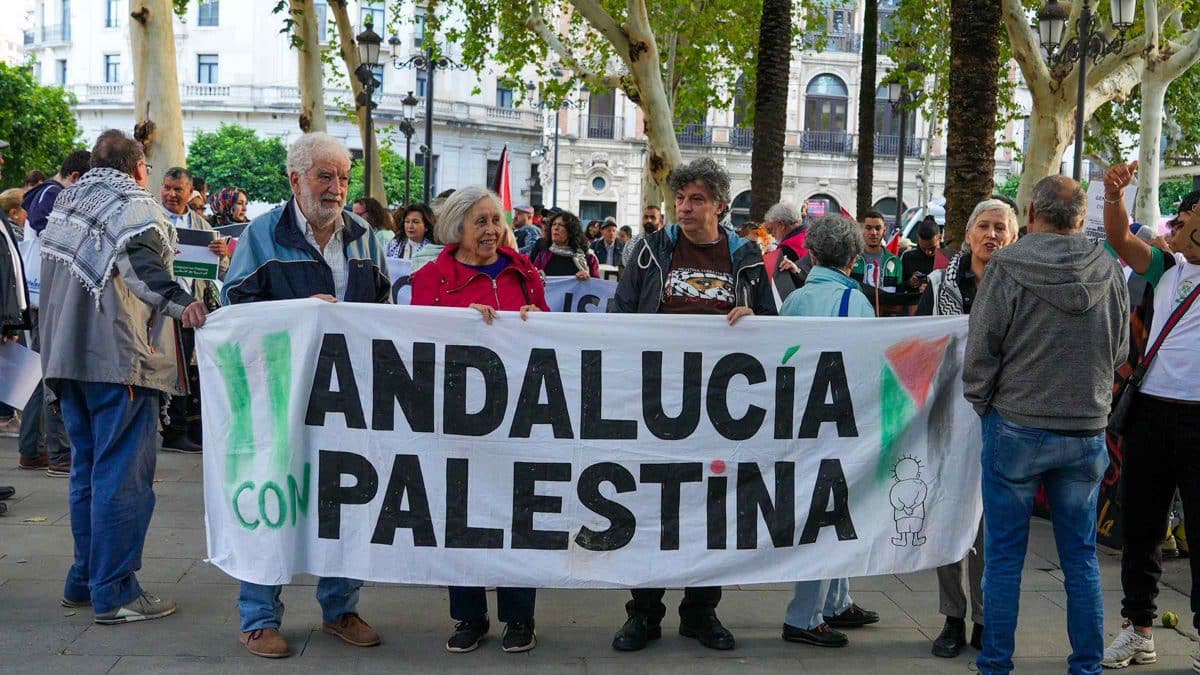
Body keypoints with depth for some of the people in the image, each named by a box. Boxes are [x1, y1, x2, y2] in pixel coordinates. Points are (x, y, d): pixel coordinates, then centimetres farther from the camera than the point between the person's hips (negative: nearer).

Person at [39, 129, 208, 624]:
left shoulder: (66, 207, 19)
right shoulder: (134, 206, -7)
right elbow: (140, 263, -26)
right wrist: (179, 300, -40)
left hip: (67, 358, 8)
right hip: (119, 360, -8)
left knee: (87, 471, 17)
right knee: (123, 476, -5)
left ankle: (84, 580, 24)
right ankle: (114, 594, -4)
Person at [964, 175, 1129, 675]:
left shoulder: (1007, 267, -12)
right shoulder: (1109, 272, 0)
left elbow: (980, 351, -7)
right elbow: (1120, 352, 11)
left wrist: (982, 404, 8)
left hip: (1017, 426, -3)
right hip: (1088, 431, 3)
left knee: (1003, 554, 6)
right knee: (1081, 557, 13)